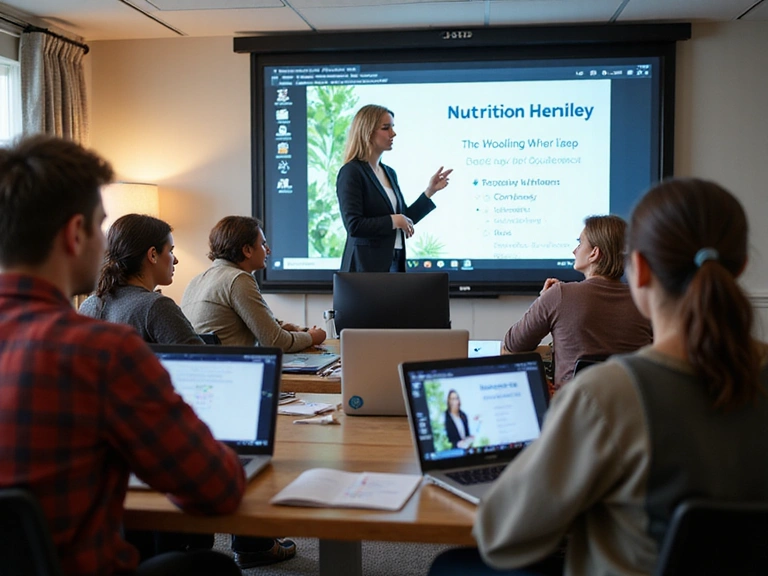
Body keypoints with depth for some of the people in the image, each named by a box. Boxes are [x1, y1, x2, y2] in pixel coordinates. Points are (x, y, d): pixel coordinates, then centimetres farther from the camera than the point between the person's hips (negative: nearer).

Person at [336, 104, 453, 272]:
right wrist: (393, 220, -14)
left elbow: (405, 219, 16)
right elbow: (354, 225, -19)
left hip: (394, 264, 8)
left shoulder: (389, 173, 13)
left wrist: (430, 191, 10)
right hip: (367, 266, -7)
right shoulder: (351, 172, -11)